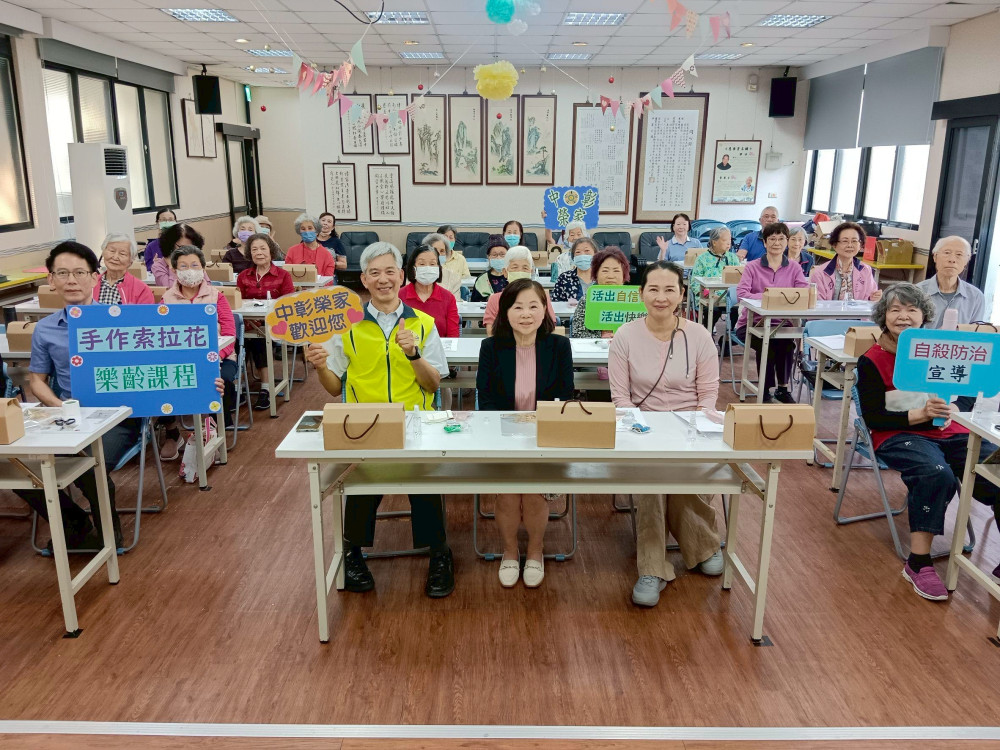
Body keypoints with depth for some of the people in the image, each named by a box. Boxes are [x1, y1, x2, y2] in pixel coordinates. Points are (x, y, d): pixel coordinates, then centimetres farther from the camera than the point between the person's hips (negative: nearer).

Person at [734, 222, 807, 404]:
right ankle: (765, 391, -13)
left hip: (781, 323, 2)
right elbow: (741, 292, -13)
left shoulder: (794, 268, 12)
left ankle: (783, 388, -11)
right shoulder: (752, 266, 4)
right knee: (766, 343, -31)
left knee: (787, 342, -30)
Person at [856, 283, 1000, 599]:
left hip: (951, 432, 4)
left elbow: (969, 394, 11)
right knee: (936, 474, -34)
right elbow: (873, 418, -7)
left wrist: (953, 410, -12)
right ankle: (918, 564, -26)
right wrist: (921, 414, -18)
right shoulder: (871, 361, -1)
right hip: (899, 435, -4)